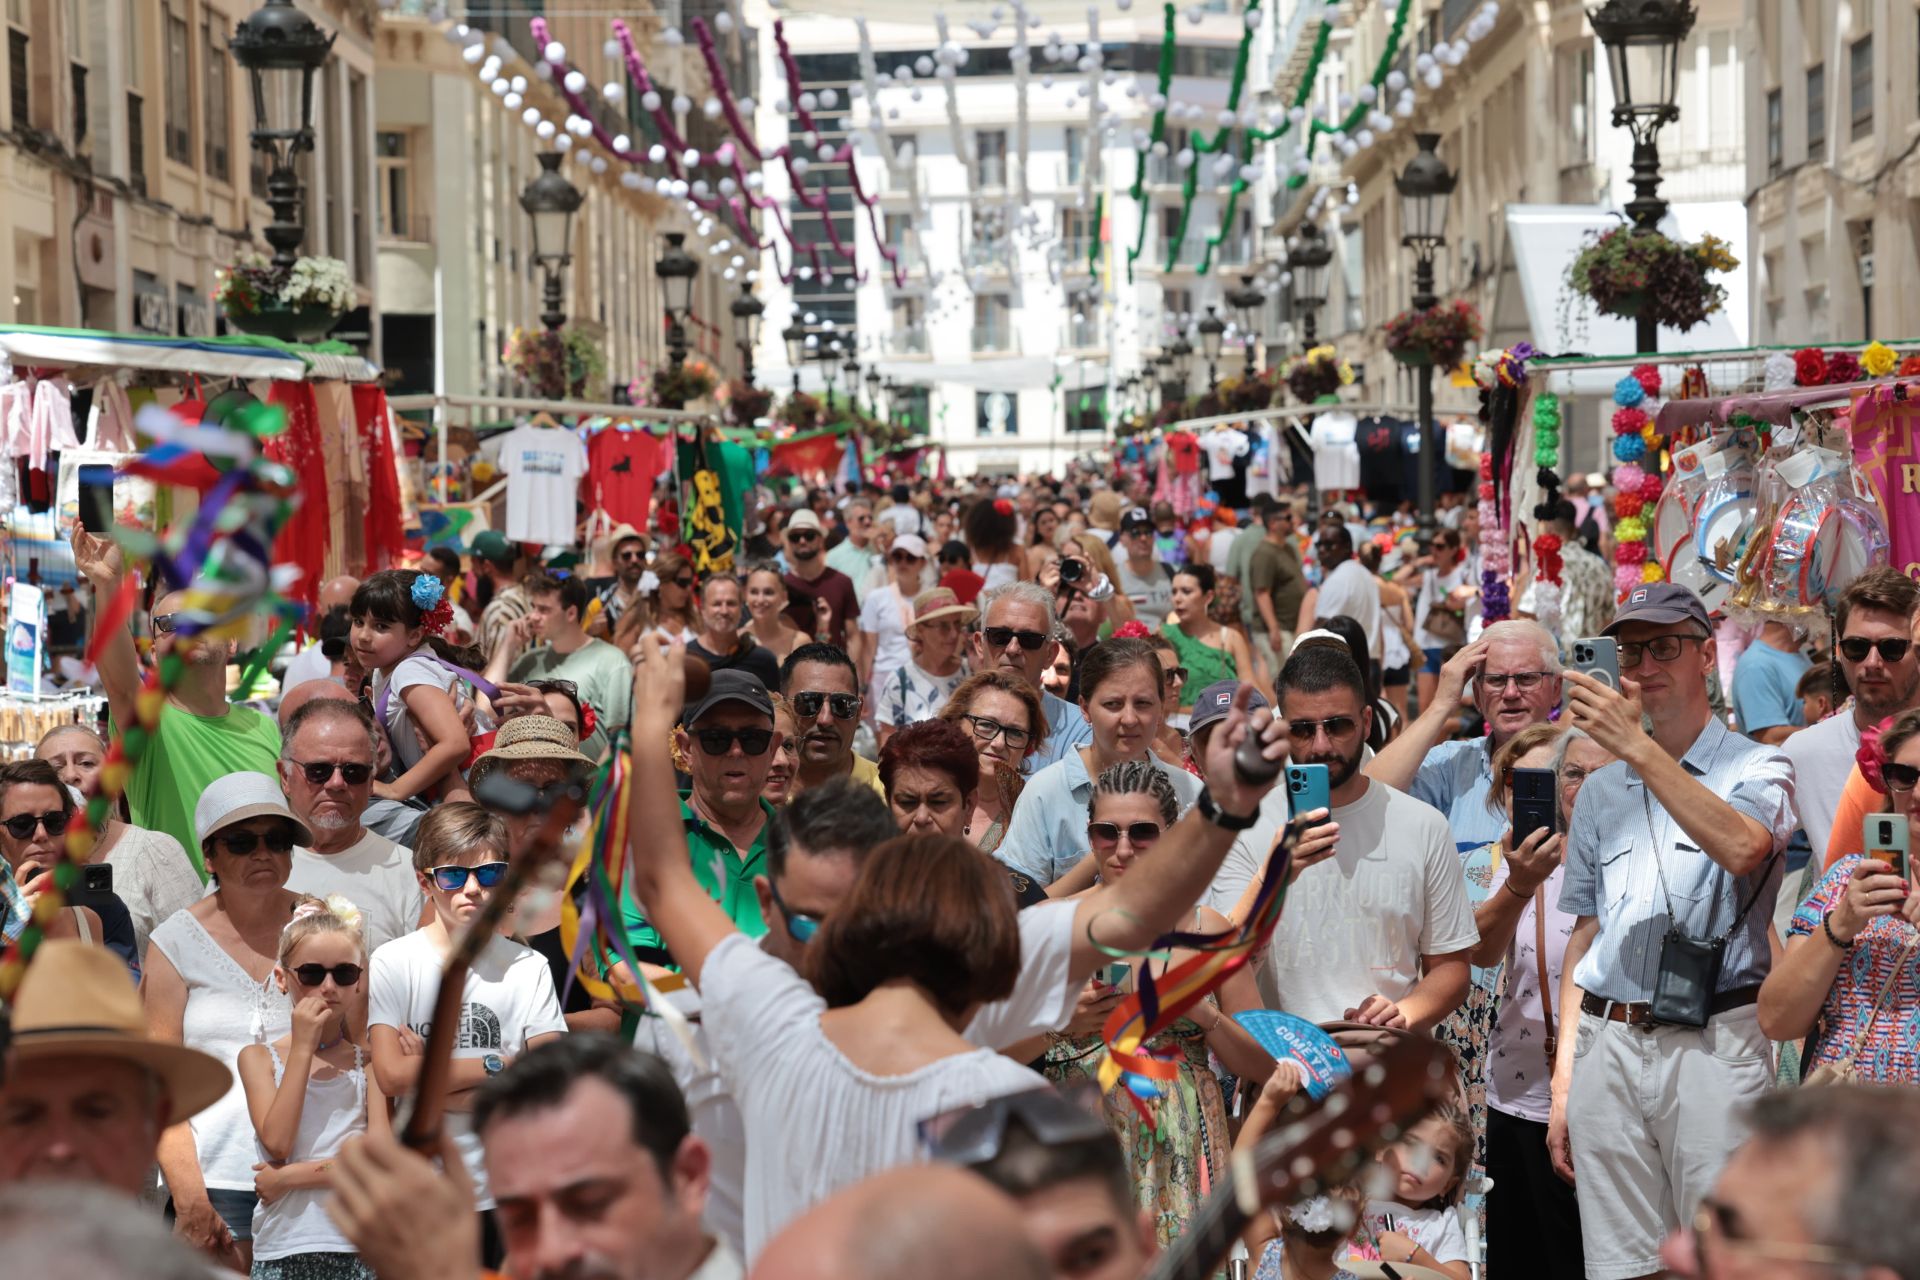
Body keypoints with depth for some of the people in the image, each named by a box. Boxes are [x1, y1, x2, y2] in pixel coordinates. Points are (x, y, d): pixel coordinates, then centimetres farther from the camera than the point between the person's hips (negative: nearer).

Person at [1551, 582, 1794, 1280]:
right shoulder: (1602, 791, 20)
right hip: (1606, 1044, 5)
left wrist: (1638, 748, -23)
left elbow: (1741, 848, -20)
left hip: (1715, 1045, -5)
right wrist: (1564, 1078, 13)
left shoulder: (1758, 769, 4)